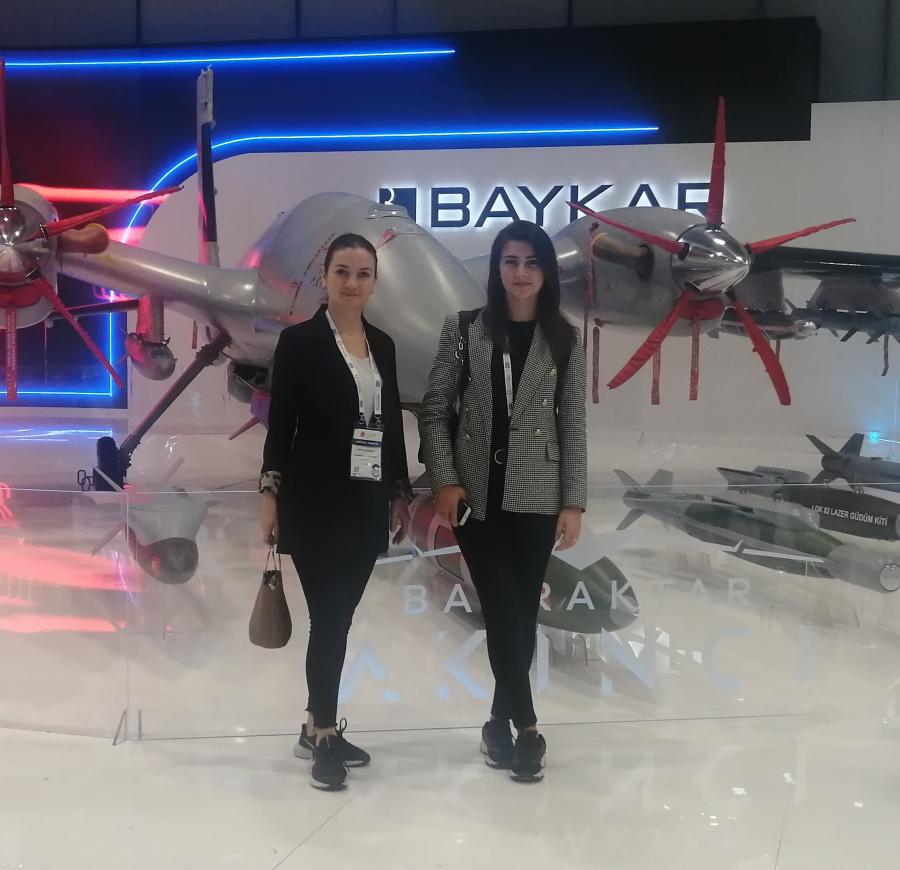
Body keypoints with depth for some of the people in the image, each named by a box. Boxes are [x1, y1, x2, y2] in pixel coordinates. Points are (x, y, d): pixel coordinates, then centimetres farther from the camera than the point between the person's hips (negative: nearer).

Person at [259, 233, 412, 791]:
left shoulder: (383, 345, 10)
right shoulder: (300, 340, -5)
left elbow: (392, 425, 14)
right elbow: (281, 422, -6)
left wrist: (401, 494, 13)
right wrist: (270, 493, -11)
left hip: (368, 501, 5)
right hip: (316, 500, -5)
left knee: (340, 617, 10)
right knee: (328, 617, -5)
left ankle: (319, 726, 22)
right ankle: (324, 734, 6)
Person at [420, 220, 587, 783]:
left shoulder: (565, 341, 3)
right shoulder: (465, 329, 0)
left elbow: (573, 427, 3)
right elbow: (435, 411, 0)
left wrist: (574, 502, -1)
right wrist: (444, 480, -9)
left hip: (536, 498, 1)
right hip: (477, 495, -1)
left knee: (523, 614, 7)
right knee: (503, 612, -3)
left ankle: (500, 720, 23)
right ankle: (527, 727, 7)